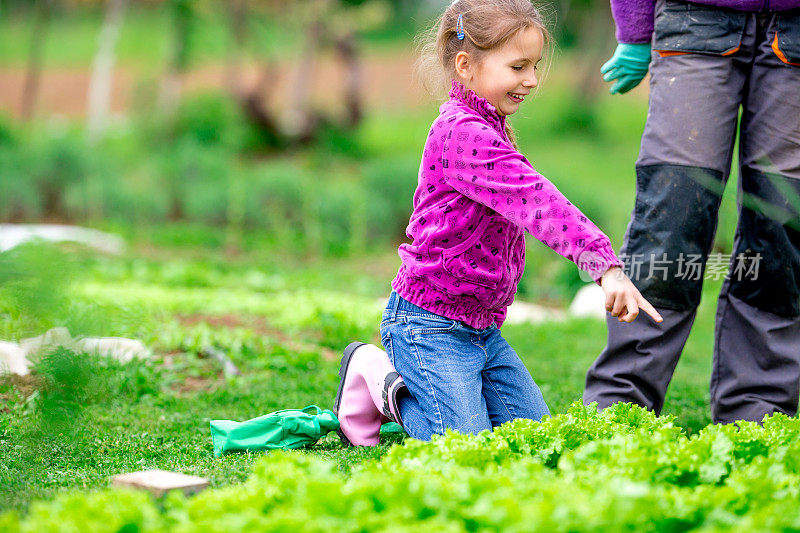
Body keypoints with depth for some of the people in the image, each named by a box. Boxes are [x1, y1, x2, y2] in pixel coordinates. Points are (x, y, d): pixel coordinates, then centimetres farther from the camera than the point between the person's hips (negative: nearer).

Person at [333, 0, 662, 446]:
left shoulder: (487, 130, 12)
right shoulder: (463, 134, -23)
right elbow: (535, 201, -34)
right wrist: (606, 265, -43)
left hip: (482, 326, 10)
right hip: (430, 324, -10)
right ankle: (379, 379, 9)